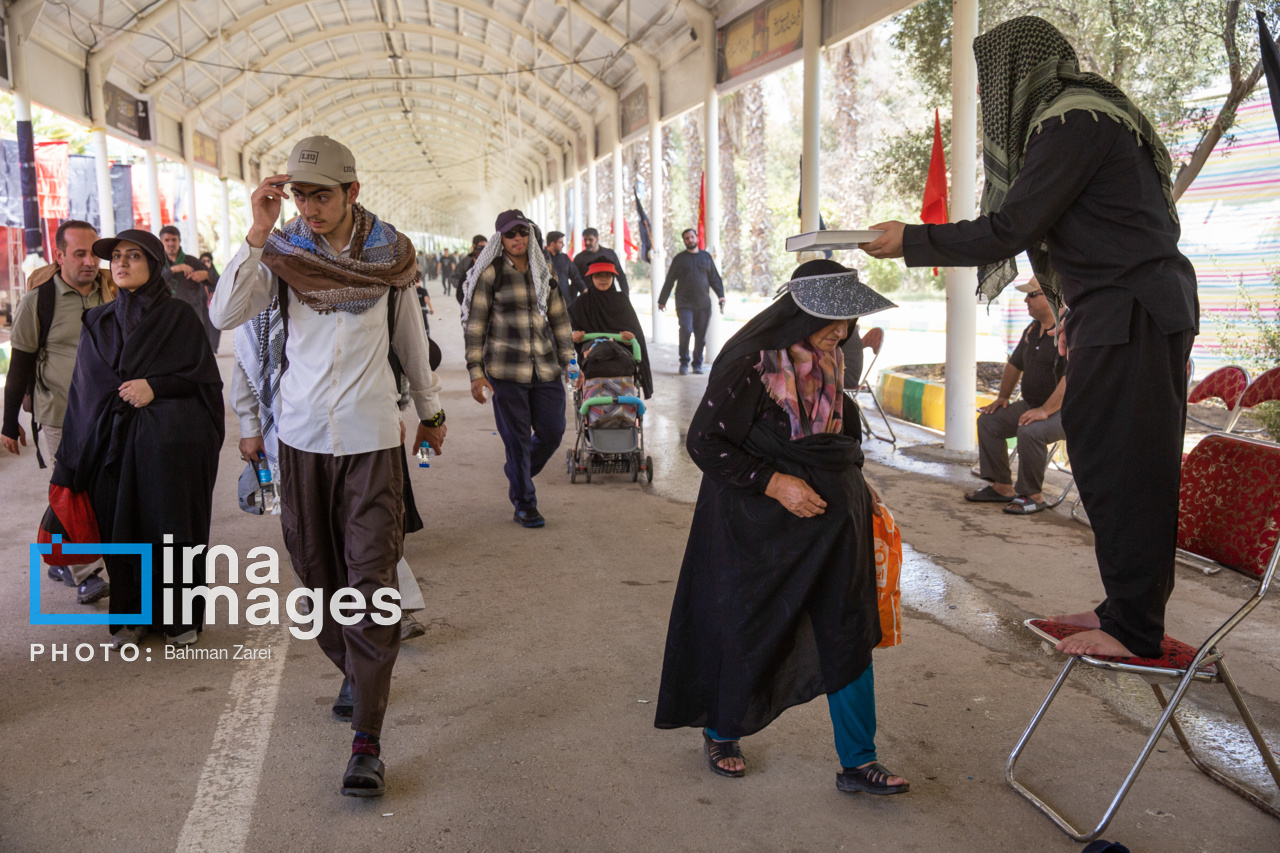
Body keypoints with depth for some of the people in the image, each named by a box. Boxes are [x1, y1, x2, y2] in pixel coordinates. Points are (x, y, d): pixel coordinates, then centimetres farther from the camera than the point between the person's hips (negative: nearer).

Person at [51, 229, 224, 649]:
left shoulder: (179, 317, 3)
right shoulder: (97, 323, 13)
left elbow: (206, 378, 1)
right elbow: (85, 389, 12)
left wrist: (155, 386, -13)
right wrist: (68, 461, 6)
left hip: (170, 443, -3)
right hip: (114, 442, 3)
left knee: (172, 530, 0)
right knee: (122, 530, 4)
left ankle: (181, 616, 15)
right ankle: (132, 617, 18)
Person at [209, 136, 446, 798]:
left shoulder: (388, 252, 1)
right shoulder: (282, 253, 0)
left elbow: (409, 334, 14)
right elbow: (225, 315, -13)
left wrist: (430, 409, 22)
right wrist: (256, 237, -20)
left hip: (371, 438, -2)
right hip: (302, 436, 2)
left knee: (371, 581, -7)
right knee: (319, 572, 11)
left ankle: (367, 741, -5)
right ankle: (352, 669, 36)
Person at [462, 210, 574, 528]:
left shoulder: (544, 271, 12)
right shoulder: (490, 273, -3)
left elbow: (559, 319, 17)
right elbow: (474, 324, -4)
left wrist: (569, 361, 13)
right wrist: (475, 372, -9)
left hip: (545, 367, 5)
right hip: (506, 369, -4)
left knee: (553, 432, 5)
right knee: (517, 439, 1)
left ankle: (517, 475, 33)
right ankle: (524, 505, 15)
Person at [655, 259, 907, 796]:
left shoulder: (828, 359, 5)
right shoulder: (752, 363, -19)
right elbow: (703, 442, -17)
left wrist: (854, 484, 10)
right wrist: (773, 483, -21)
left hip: (829, 512, 7)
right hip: (758, 520, -6)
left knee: (848, 634, 4)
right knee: (744, 632, 9)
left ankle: (857, 763, 16)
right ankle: (720, 733, 36)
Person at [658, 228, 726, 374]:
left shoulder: (706, 257, 13)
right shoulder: (679, 259, 7)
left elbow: (715, 278, 15)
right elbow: (669, 281, 11)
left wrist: (721, 296, 2)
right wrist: (662, 300, 11)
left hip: (703, 304, 2)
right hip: (684, 304, -2)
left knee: (701, 335, 3)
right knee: (686, 331, -16)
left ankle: (697, 364, 15)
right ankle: (684, 362, -3)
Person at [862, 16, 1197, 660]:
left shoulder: (1071, 123, -14)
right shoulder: (1084, 113, 18)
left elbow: (1008, 230, -19)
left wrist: (910, 241, -11)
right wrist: (1077, 309, 23)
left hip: (1131, 316, -10)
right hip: (1123, 310, 10)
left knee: (1121, 466, -6)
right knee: (1108, 459, 12)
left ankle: (1133, 628, 1)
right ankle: (1127, 605, 21)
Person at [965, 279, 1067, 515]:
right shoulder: (1032, 329, 10)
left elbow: (1071, 376, -31)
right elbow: (1015, 364, 24)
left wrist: (1045, 410, -33)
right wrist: (1002, 397, 18)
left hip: (1065, 410, -10)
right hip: (1032, 404, 10)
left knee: (1030, 431, -35)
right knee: (988, 420, 2)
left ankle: (1032, 495, -16)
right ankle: (1001, 486, 6)